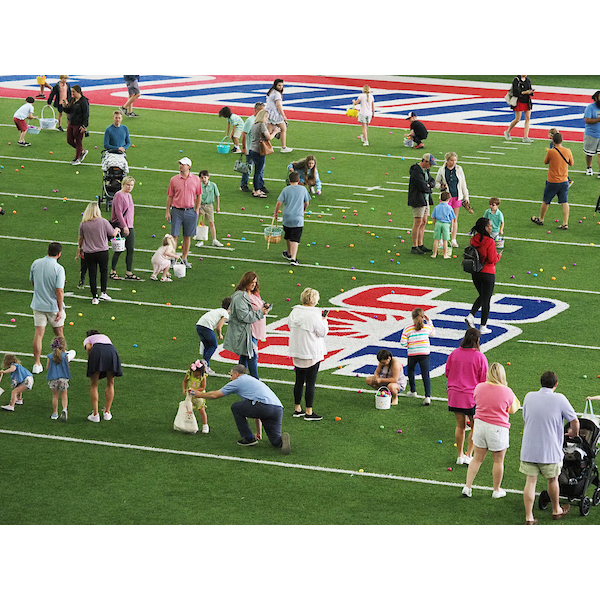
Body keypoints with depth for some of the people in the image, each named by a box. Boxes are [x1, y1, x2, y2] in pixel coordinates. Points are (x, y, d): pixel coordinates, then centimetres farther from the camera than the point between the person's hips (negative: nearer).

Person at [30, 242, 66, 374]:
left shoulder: (35, 264, -4)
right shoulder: (58, 269, -19)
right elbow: (59, 291, -22)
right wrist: (60, 310, -16)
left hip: (38, 305, 3)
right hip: (53, 306, -3)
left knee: (38, 333, 4)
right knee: (58, 333, 17)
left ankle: (37, 364, 2)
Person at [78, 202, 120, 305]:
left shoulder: (83, 223, -4)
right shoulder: (103, 222, -10)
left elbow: (80, 238, 7)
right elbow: (113, 234, -1)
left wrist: (79, 248, 23)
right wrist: (117, 230, 22)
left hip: (88, 253, 1)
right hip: (102, 252, -1)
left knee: (92, 274, 7)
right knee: (104, 271, 19)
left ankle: (94, 297, 9)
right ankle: (103, 292, 13)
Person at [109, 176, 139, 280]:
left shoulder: (129, 195, 14)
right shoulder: (119, 195, -12)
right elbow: (118, 212, -17)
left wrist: (129, 225, 17)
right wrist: (124, 226, -19)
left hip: (129, 226, 8)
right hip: (121, 226, -8)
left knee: (131, 250, 6)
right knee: (119, 250, -2)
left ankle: (129, 273, 11)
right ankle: (113, 272, 9)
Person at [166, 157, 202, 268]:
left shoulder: (196, 179, 3)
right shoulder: (174, 179, 1)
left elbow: (199, 196, 10)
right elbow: (170, 196, 5)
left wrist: (197, 210, 4)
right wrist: (168, 212, 1)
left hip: (190, 212, 1)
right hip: (177, 211, -1)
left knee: (187, 237, 7)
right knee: (174, 235, -3)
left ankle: (184, 259, 17)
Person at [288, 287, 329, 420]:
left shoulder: (294, 312, 0)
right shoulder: (314, 315, -20)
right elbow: (322, 332, -13)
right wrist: (324, 321, 5)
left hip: (297, 352, 6)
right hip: (312, 353, -6)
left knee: (299, 381, 16)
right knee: (310, 383, 0)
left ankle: (297, 409, 23)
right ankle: (309, 412, 3)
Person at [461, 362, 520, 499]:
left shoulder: (479, 387, -4)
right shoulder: (507, 391, -13)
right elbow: (512, 410, 0)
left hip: (480, 424, 4)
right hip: (498, 429, -3)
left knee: (477, 458, 15)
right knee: (498, 461, 12)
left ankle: (467, 487, 14)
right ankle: (497, 490, 23)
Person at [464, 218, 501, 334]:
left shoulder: (473, 239, -1)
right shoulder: (489, 241, -19)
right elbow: (492, 260, -18)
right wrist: (498, 256, 3)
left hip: (475, 273, 6)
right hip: (488, 274, -6)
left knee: (481, 297, 24)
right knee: (486, 299, 7)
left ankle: (471, 316, 4)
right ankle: (483, 327, 12)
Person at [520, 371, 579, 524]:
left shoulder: (529, 397, -1)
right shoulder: (559, 399, -11)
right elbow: (575, 421, -5)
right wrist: (573, 433, 17)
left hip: (529, 449, 2)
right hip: (550, 450, -2)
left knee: (530, 482, 6)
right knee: (553, 480, 18)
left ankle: (529, 517, 4)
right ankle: (556, 510, 37)